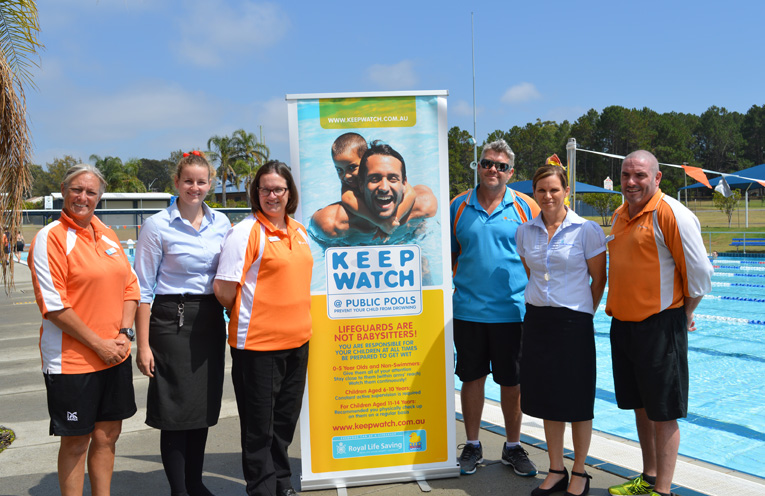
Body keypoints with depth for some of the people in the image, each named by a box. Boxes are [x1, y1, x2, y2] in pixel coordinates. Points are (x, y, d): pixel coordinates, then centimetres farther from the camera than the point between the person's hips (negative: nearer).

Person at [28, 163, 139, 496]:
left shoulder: (107, 234, 10)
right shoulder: (50, 237, -10)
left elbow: (129, 285, 11)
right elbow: (53, 305, -15)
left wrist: (124, 333, -2)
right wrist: (98, 344, -14)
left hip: (115, 355, 6)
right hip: (72, 359, -6)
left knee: (108, 433, 15)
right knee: (76, 440, 8)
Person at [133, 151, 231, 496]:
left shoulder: (221, 223, 6)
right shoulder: (157, 225, -7)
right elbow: (143, 289, -7)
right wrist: (143, 345, -10)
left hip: (211, 321, 5)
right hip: (172, 321, -4)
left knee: (204, 406, 13)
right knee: (175, 408, 2)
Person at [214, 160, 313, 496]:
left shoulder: (299, 231, 10)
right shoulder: (246, 232, -11)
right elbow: (223, 288, -14)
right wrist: (244, 316, 1)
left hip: (297, 340, 7)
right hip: (257, 343, -6)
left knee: (285, 418, 19)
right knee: (259, 424, 7)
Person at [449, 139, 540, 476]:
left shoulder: (525, 207, 2)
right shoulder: (458, 206, 5)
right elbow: (449, 256, 10)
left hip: (512, 311, -1)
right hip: (468, 310, 1)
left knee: (512, 382, 9)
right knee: (472, 378, 11)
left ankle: (513, 447, 27)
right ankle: (472, 446, 27)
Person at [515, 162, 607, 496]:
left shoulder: (587, 230, -8)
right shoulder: (524, 233, 5)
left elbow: (599, 280, -1)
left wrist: (581, 314, 3)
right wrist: (542, 306, 13)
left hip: (573, 322, -4)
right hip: (536, 320, 4)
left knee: (576, 400, 5)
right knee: (547, 398, 12)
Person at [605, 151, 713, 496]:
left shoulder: (671, 214, -13)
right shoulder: (619, 215, 11)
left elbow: (700, 273, -12)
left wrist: (684, 316, -2)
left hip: (659, 326, -8)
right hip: (623, 324, 8)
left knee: (662, 412, 1)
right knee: (640, 406, 17)